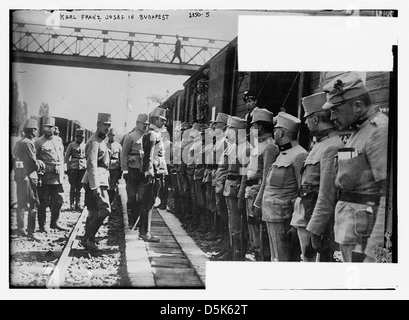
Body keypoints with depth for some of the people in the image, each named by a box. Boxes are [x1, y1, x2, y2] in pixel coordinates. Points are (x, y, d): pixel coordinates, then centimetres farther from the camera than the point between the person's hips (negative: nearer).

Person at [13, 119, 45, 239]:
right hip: (28, 176, -10)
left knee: (21, 204, 16)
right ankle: (31, 232, -6)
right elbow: (33, 162, -17)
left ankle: (20, 229, 23)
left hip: (19, 176, 10)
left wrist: (37, 162, 9)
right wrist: (39, 166, 5)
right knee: (33, 204, -5)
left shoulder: (19, 142, 14)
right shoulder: (28, 143, -14)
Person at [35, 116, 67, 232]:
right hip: (45, 178, -6)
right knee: (43, 203, 2)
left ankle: (54, 223, 21)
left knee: (59, 201, 7)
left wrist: (62, 172, 18)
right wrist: (38, 176, -12)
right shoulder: (39, 142, -5)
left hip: (58, 178, 6)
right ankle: (42, 226, 13)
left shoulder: (58, 140, 14)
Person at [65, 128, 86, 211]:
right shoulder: (71, 145, 2)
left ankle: (78, 204, 8)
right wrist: (68, 168, -4)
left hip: (83, 167, 3)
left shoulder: (85, 146, 12)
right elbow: (67, 157, 3)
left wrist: (86, 167, 11)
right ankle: (72, 204, 7)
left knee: (79, 186, 4)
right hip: (73, 168, -3)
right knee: (73, 186, -1)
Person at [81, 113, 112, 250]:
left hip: (101, 180, 10)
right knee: (105, 210, -14)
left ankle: (89, 241, 17)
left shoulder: (101, 141, 20)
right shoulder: (94, 142, -13)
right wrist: (95, 186, -27)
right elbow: (91, 165, -21)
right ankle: (87, 238, -9)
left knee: (93, 212, 12)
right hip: (96, 181, -10)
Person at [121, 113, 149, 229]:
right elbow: (123, 154, -4)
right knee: (132, 197, 1)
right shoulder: (130, 137, 0)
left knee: (142, 198, 1)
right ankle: (131, 222, 9)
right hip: (132, 170, -4)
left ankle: (138, 221, 11)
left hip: (144, 172, 4)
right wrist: (125, 170, -11)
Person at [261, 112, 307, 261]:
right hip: (272, 215, 10)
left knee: (284, 259, -5)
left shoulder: (299, 155, -14)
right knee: (276, 259, 17)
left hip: (283, 216, -10)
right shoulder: (282, 154, 15)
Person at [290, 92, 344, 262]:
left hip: (317, 219, -9)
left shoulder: (332, 147, -19)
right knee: (307, 258, 18)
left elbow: (327, 195, -23)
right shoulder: (319, 143, 11)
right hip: (304, 216, 9)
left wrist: (315, 230, -22)